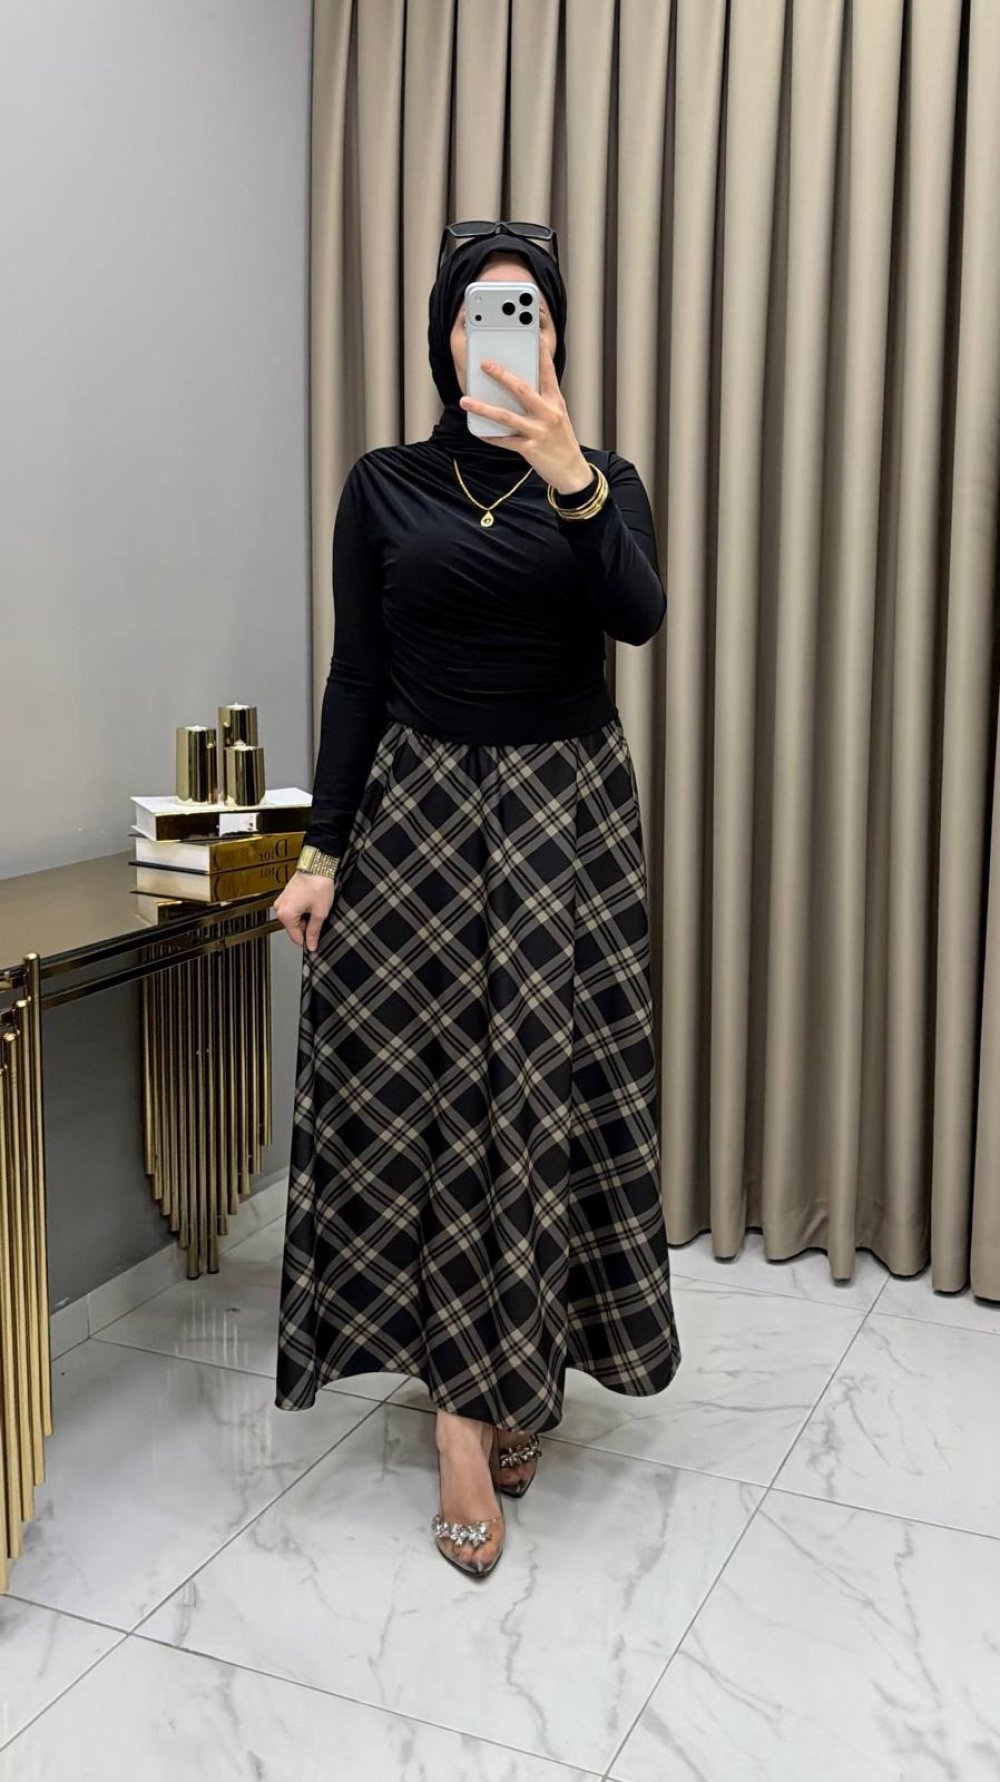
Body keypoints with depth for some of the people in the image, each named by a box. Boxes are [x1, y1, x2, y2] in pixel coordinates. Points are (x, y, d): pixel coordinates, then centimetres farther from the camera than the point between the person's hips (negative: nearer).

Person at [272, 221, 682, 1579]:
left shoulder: (603, 481, 5)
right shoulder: (385, 486, 6)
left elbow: (640, 616, -16)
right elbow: (356, 676, 3)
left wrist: (570, 475, -31)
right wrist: (321, 849, -4)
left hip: (569, 814, 0)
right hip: (420, 809, 0)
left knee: (550, 1099, 2)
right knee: (421, 1096, -4)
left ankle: (516, 1378, 20)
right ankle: (469, 1414, 4)